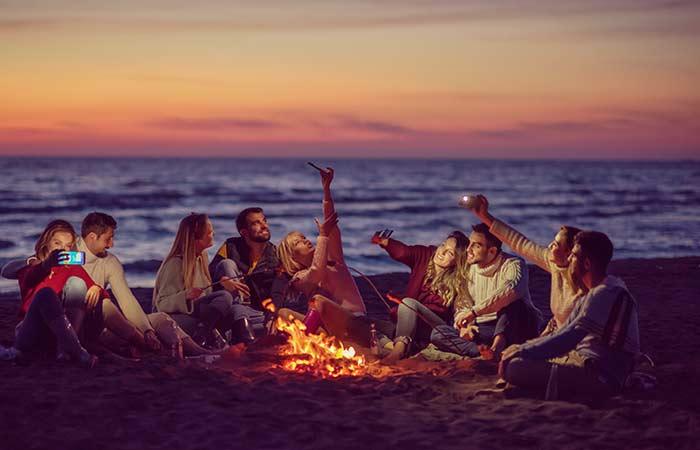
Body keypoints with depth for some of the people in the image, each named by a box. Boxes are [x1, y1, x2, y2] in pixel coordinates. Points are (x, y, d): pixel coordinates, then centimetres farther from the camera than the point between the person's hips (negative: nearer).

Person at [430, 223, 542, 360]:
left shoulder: (513, 264, -11)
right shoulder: (470, 270, 9)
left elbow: (511, 290, -35)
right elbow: (462, 307, 13)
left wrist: (474, 311, -38)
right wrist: (464, 324, -12)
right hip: (483, 329, 5)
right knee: (438, 333, -15)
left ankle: (497, 347, -52)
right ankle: (481, 351, -37)